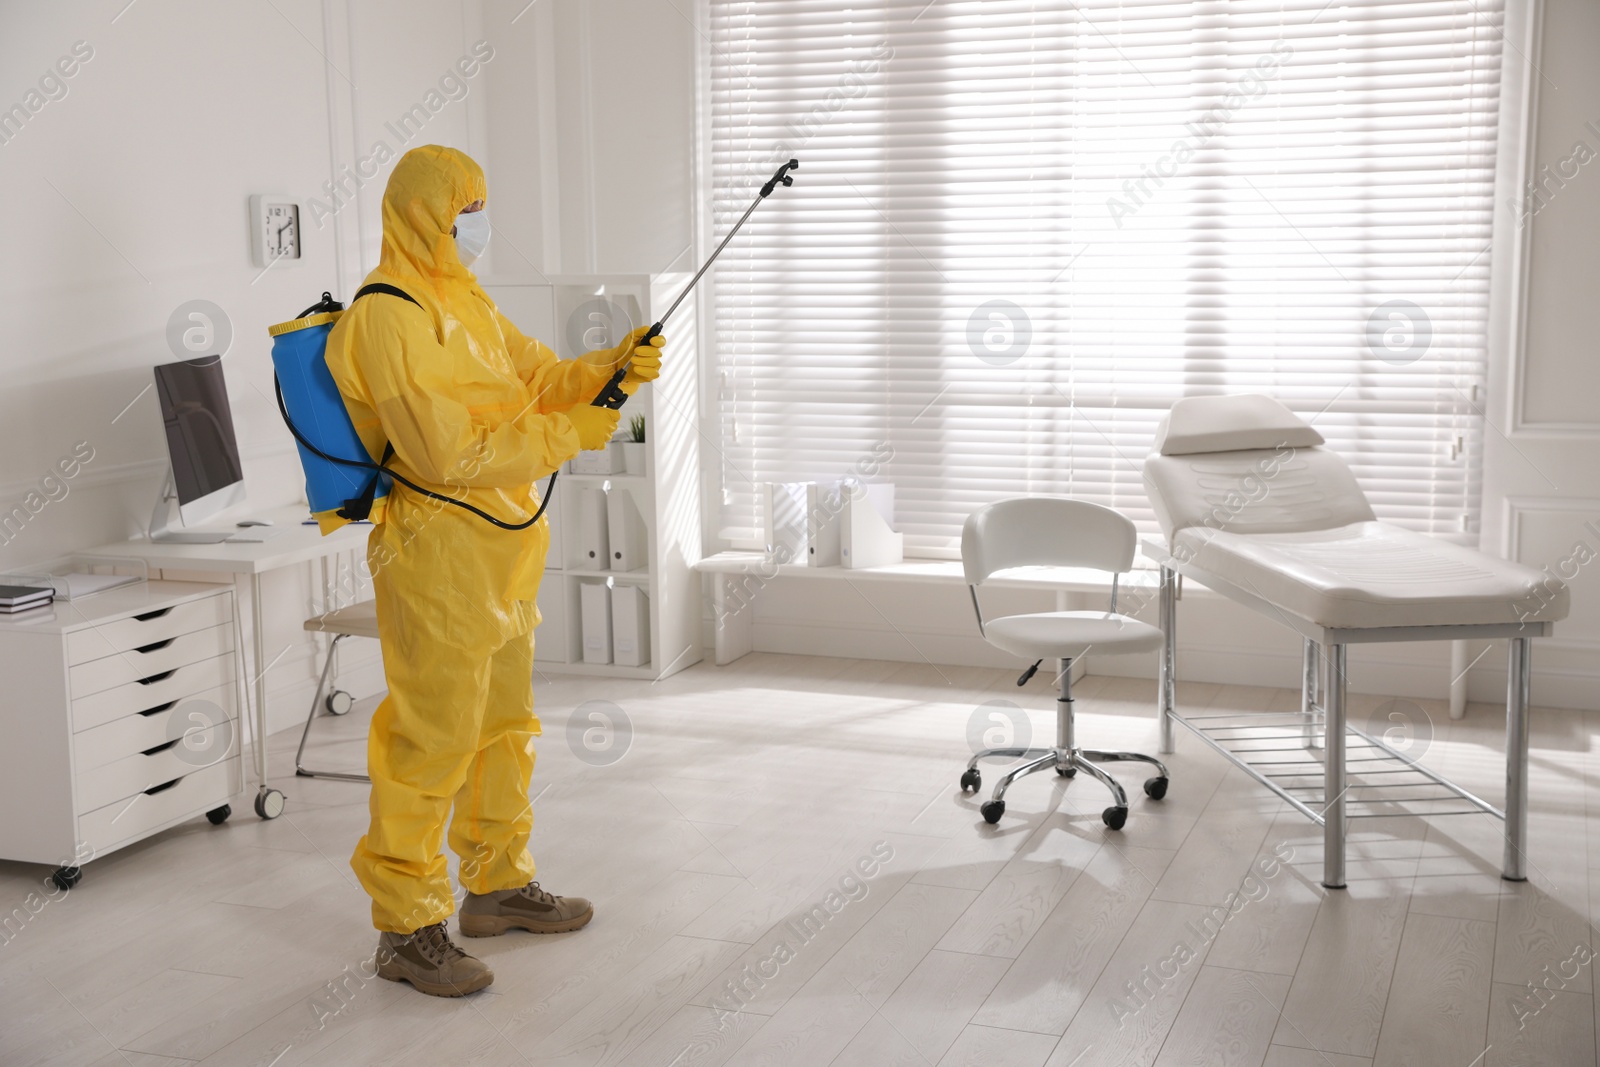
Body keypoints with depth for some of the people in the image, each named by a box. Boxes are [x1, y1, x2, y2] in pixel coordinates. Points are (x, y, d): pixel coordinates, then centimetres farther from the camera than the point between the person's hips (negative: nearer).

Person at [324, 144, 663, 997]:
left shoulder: (463, 297, 13)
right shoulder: (387, 319, -18)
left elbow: (537, 377, 17)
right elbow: (448, 454, -23)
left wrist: (611, 367, -2)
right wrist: (568, 436, -18)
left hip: (502, 547, 10)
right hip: (439, 551, -10)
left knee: (505, 725, 19)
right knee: (432, 738, -4)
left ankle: (497, 884, 34)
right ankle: (407, 928, 7)